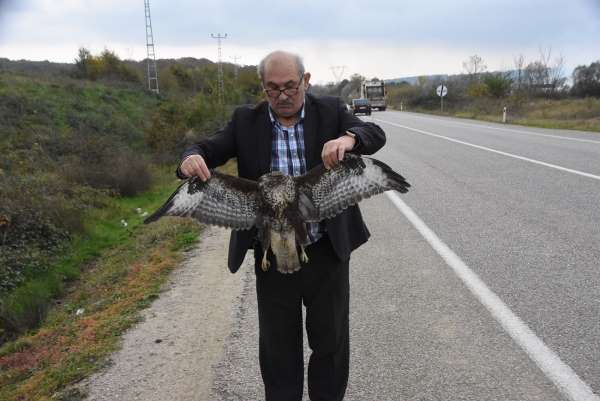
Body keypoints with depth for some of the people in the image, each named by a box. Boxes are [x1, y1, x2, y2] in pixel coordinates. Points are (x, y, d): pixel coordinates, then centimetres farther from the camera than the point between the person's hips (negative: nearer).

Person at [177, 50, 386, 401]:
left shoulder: (330, 111, -1)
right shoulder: (246, 121, 1)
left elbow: (376, 135, -9)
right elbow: (211, 148, -2)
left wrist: (349, 137, -33)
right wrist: (193, 158, -27)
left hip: (327, 251, 0)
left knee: (331, 341, 17)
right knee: (277, 346, 15)